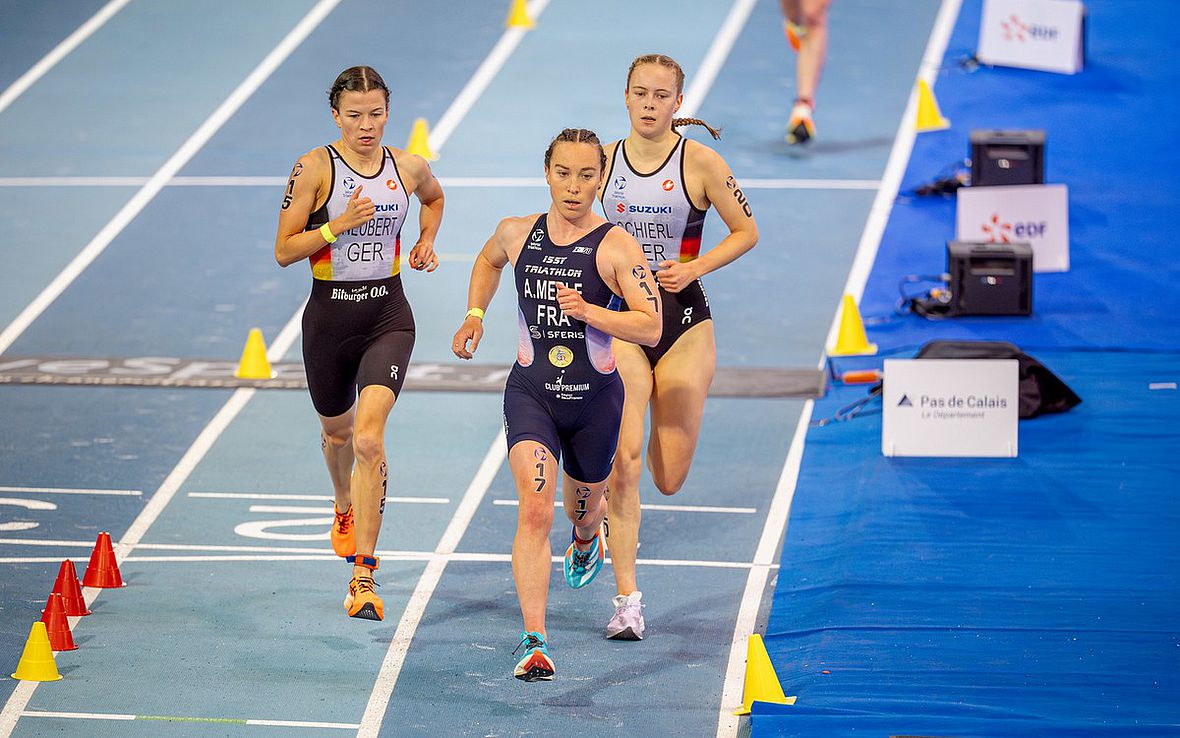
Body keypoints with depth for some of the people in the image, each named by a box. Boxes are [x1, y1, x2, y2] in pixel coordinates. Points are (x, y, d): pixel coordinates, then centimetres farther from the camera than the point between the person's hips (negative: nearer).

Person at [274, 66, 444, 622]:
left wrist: (426, 243, 10)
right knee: (337, 429, 21)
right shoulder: (315, 168, -8)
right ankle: (346, 507, 57)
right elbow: (284, 251, -8)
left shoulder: (409, 169, 1)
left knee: (368, 437, -18)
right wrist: (338, 225, -21)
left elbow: (434, 198, 27)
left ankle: (364, 577, -17)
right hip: (330, 315, 0)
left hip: (388, 315, 0)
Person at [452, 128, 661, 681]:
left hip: (595, 398, 0)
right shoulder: (517, 233, 0)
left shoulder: (616, 247, -11)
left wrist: (586, 310, -27)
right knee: (534, 510, -20)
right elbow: (488, 261, 26)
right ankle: (534, 641, -25)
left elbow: (651, 328, -16)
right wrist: (475, 316, 14)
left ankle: (587, 539, 63)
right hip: (530, 391, 0)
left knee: (583, 508, 22)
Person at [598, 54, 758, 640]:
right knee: (623, 462, -13)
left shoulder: (700, 161, -6)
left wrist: (694, 267, -12)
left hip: (683, 319, -1)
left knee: (669, 478, 3)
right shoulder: (603, 160, 1)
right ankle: (627, 599, -9)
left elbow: (747, 231, 1)